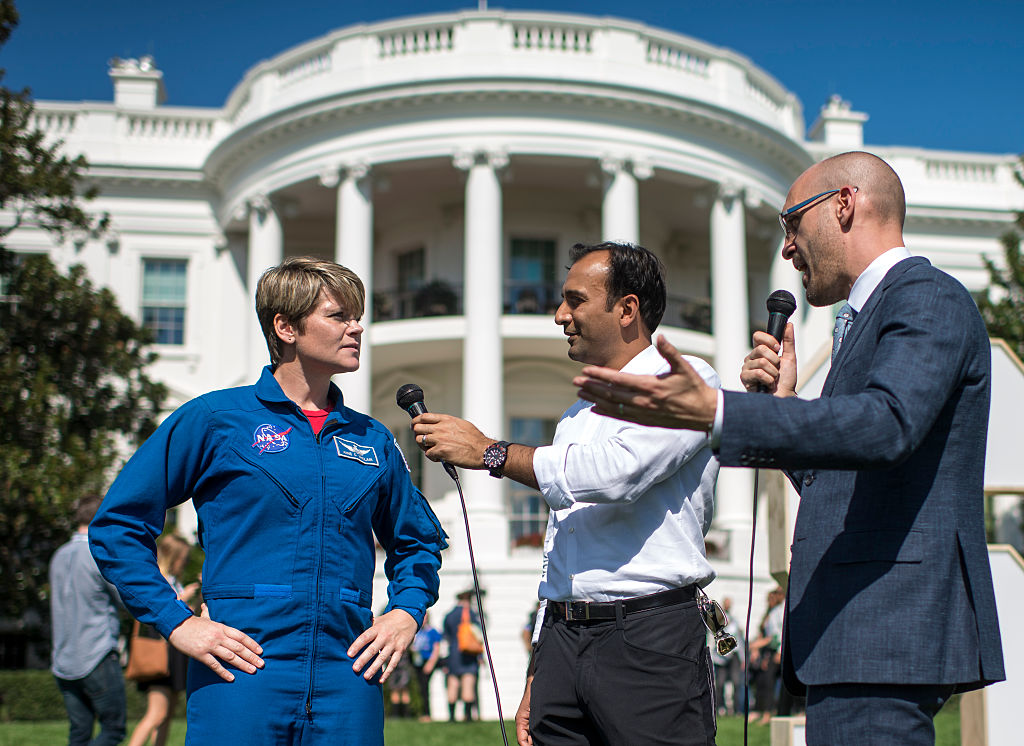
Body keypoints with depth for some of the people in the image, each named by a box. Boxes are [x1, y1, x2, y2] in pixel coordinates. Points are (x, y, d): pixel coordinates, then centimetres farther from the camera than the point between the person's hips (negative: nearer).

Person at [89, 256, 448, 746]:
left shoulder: (373, 440, 14)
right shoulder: (212, 419, 2)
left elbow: (418, 540, 28)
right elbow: (116, 526, 3)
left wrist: (407, 610, 10)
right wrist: (175, 622, -5)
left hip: (348, 682, 4)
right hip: (241, 676, -3)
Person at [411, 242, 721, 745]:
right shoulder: (577, 414, 21)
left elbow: (615, 471, -21)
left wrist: (489, 452, -10)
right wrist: (537, 675, 18)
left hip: (648, 642, -7)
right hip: (563, 642, 7)